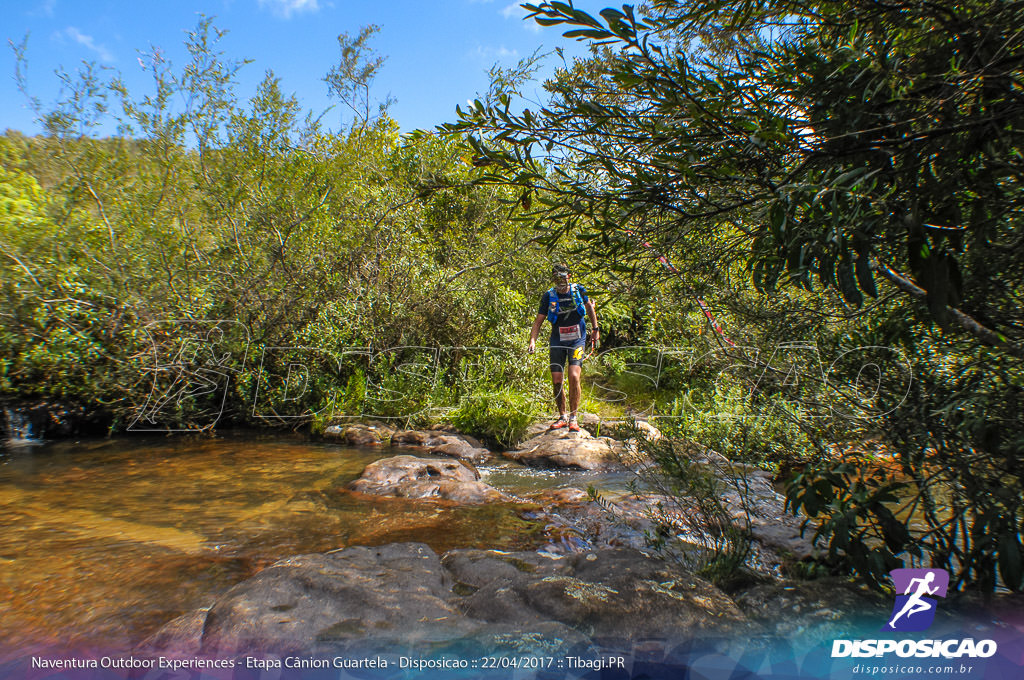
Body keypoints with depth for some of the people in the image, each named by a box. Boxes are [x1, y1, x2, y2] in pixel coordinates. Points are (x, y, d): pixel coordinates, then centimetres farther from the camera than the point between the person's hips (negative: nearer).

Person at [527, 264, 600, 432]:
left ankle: (573, 418, -6)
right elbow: (538, 321, -5)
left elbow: (589, 307, 15)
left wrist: (595, 329, 14)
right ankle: (562, 417, 17)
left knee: (574, 376, -18)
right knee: (557, 382, -1)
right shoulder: (549, 296, -7)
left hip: (577, 340, -1)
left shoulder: (579, 290, -5)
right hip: (557, 342, 1)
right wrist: (532, 341, -18)